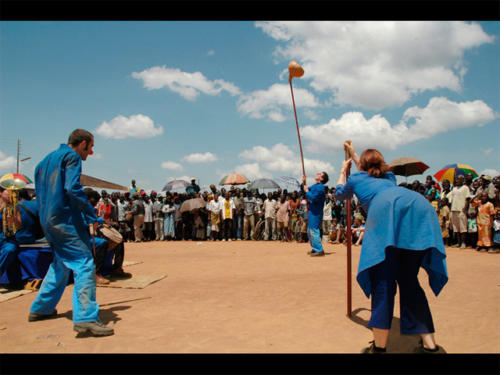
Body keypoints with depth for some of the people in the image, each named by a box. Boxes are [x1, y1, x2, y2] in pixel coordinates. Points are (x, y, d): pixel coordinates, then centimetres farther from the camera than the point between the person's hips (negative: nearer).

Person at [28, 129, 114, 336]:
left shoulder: (46, 160, 21)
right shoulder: (71, 156, -7)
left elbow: (40, 193, 23)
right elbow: (73, 189, -20)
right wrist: (92, 216, -18)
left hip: (47, 220, 10)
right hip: (66, 219, -9)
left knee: (61, 263, 22)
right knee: (84, 264, -12)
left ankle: (40, 308, 31)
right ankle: (86, 317, -19)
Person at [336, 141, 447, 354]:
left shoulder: (356, 178, 29)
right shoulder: (388, 177, 41)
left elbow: (339, 193, 49)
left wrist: (343, 171, 64)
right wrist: (353, 153, 78)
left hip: (388, 209, -5)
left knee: (383, 278, -4)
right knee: (408, 279, 12)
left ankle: (379, 346, -8)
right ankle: (428, 342, 11)